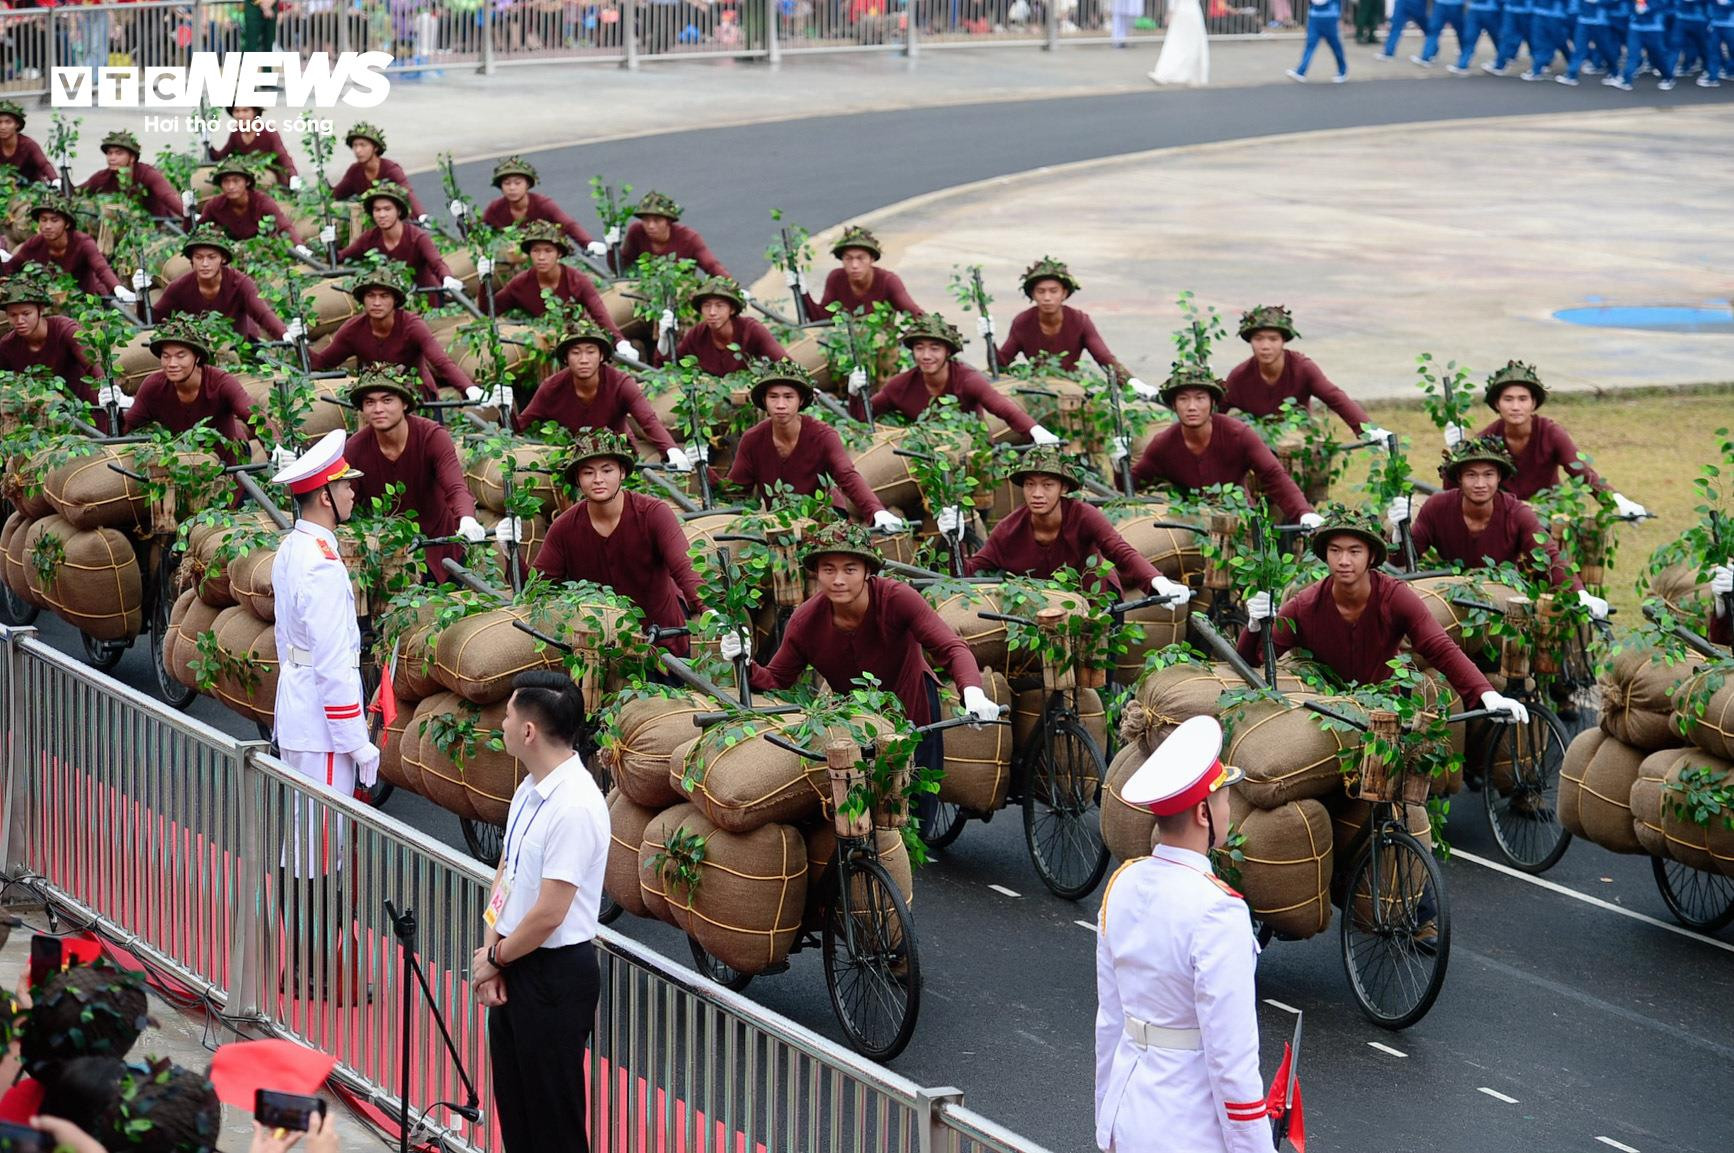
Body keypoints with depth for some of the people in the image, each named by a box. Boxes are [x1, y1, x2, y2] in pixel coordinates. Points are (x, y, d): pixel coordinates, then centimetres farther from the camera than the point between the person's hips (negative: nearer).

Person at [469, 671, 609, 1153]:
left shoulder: (575, 807, -24)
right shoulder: (530, 789, 4)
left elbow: (548, 914, -23)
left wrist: (495, 958, -8)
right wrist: (492, 949, -1)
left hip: (555, 975, -9)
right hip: (513, 968, 9)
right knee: (513, 1109, 18)